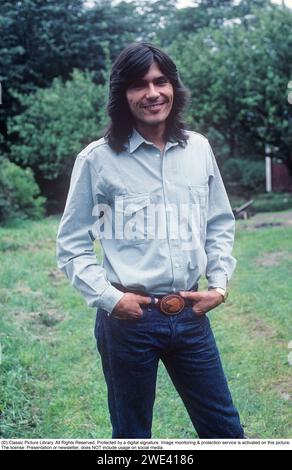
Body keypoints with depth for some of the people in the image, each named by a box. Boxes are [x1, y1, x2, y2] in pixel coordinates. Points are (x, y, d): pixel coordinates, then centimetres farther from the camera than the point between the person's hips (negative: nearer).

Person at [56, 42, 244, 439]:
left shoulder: (198, 148, 4)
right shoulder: (97, 159, -7)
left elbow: (220, 224, 13)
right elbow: (72, 244, -2)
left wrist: (220, 283, 3)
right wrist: (108, 298, -11)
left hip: (191, 316, 3)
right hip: (129, 319, -3)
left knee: (225, 429, 15)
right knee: (132, 434, 15)